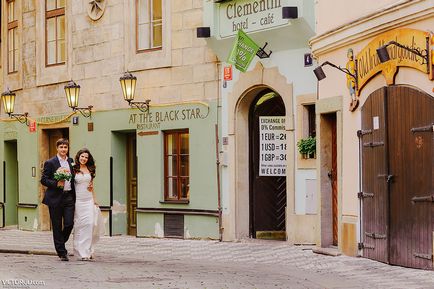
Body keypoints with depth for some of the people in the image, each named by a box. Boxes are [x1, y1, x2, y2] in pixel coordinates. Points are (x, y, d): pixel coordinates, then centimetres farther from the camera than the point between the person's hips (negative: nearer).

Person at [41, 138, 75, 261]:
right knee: (57, 227, 1)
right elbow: (43, 180, -5)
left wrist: (74, 196, 12)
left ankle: (60, 243, 23)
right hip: (55, 198, -4)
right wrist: (56, 184, -19)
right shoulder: (50, 163, -3)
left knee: (69, 223, -4)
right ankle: (61, 252, 9)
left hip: (69, 197, 4)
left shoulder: (71, 162, 12)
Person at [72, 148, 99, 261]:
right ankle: (81, 252, 1)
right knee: (79, 224, -4)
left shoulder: (90, 170, 12)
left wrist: (94, 199, 19)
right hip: (78, 200, -3)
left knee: (90, 223, -7)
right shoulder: (73, 169, -1)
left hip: (89, 200, 3)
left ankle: (88, 250, -1)